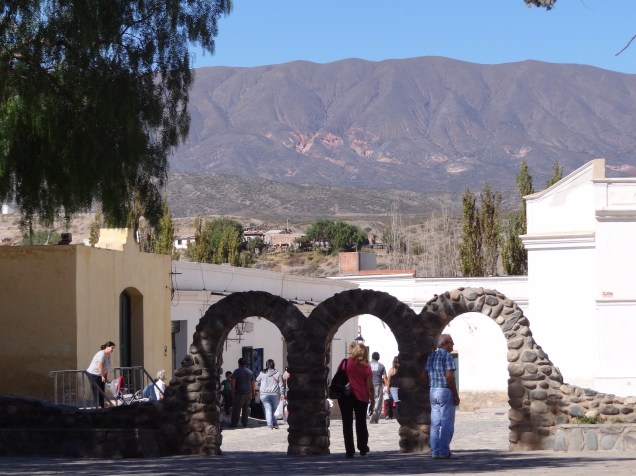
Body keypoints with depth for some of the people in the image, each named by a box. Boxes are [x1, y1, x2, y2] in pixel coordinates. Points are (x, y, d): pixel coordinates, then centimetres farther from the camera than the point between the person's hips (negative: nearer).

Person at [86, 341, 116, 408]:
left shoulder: (108, 355, 10)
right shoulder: (101, 354, -19)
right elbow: (100, 366, -26)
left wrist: (106, 377, 7)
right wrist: (102, 376, -22)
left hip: (100, 375, 9)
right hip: (93, 374, -9)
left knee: (102, 392, 6)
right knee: (97, 392, -9)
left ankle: (101, 407, 7)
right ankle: (98, 406, -10)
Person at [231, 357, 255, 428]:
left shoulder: (237, 371, -6)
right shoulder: (250, 372, 9)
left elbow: (233, 382, -13)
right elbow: (253, 383, 12)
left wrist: (233, 390, -6)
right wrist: (253, 392, 18)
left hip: (239, 393, -5)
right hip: (248, 392, 5)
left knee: (236, 408, -1)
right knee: (246, 408, 11)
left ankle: (234, 423, -2)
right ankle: (244, 423, 11)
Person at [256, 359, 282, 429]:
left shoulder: (262, 373, 0)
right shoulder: (277, 373, 1)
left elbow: (257, 381, 16)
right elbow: (280, 384, 2)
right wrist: (280, 394, 7)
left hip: (264, 394, -1)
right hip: (275, 394, 1)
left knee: (268, 409, -2)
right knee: (274, 410, 13)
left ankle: (270, 425, -13)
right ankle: (275, 423, 6)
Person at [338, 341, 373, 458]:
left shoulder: (345, 363, -5)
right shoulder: (366, 367, -1)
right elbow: (369, 386, -1)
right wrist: (372, 398, 9)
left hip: (346, 396, -2)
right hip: (361, 397, 2)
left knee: (347, 423, 3)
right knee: (361, 422, 16)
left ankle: (350, 451, -1)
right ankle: (363, 448, 22)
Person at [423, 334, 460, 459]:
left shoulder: (431, 356, 12)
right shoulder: (447, 356, -12)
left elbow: (424, 375, 14)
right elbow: (449, 376, -18)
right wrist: (456, 395, -15)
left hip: (433, 392, 8)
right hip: (445, 392, -8)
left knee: (435, 423, 10)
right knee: (447, 423, -3)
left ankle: (435, 451, 11)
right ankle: (443, 451, -4)